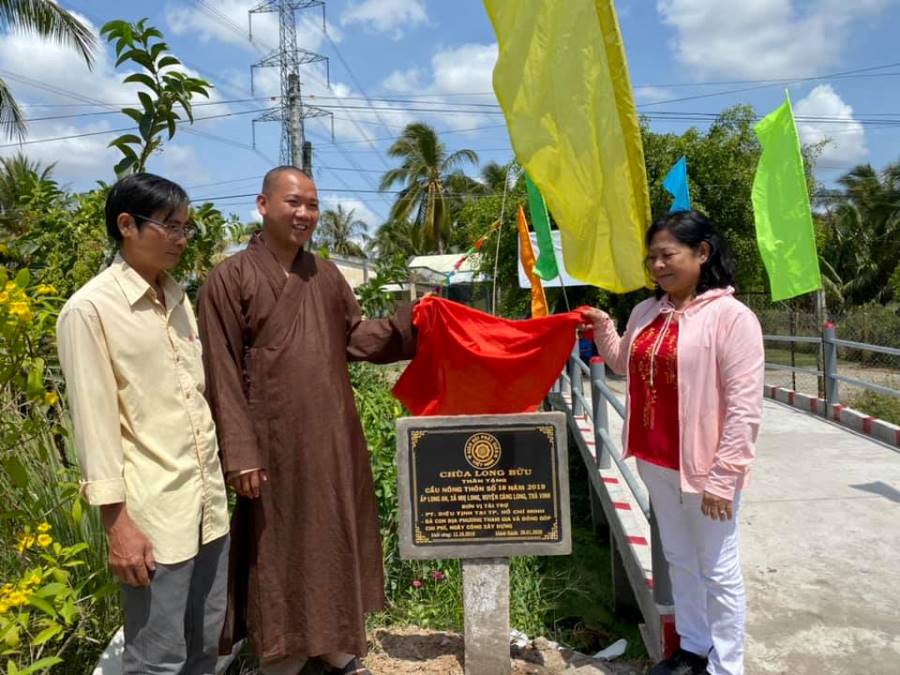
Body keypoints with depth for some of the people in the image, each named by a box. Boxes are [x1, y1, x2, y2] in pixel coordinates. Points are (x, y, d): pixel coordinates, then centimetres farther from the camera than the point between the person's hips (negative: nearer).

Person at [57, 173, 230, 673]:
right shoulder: (90, 309, -10)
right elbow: (94, 422, -12)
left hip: (209, 498, 7)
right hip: (152, 510, -6)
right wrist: (118, 522, -13)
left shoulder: (179, 299, 11)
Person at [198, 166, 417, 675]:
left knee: (336, 536, 16)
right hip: (276, 441, -5)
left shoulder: (328, 275, 9)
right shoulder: (230, 279, -8)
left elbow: (356, 339, 10)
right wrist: (240, 453, -14)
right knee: (281, 547, 7)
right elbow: (224, 375, -10)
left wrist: (411, 321, -4)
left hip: (335, 437, 6)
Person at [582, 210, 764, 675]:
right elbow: (626, 366, 23)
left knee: (718, 571, 10)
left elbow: (744, 407, -18)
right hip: (656, 464, 7)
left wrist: (723, 476, -19)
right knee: (679, 561, 21)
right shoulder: (647, 313, 6)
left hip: (704, 467, -7)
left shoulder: (731, 317, -16)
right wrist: (603, 329, 6)